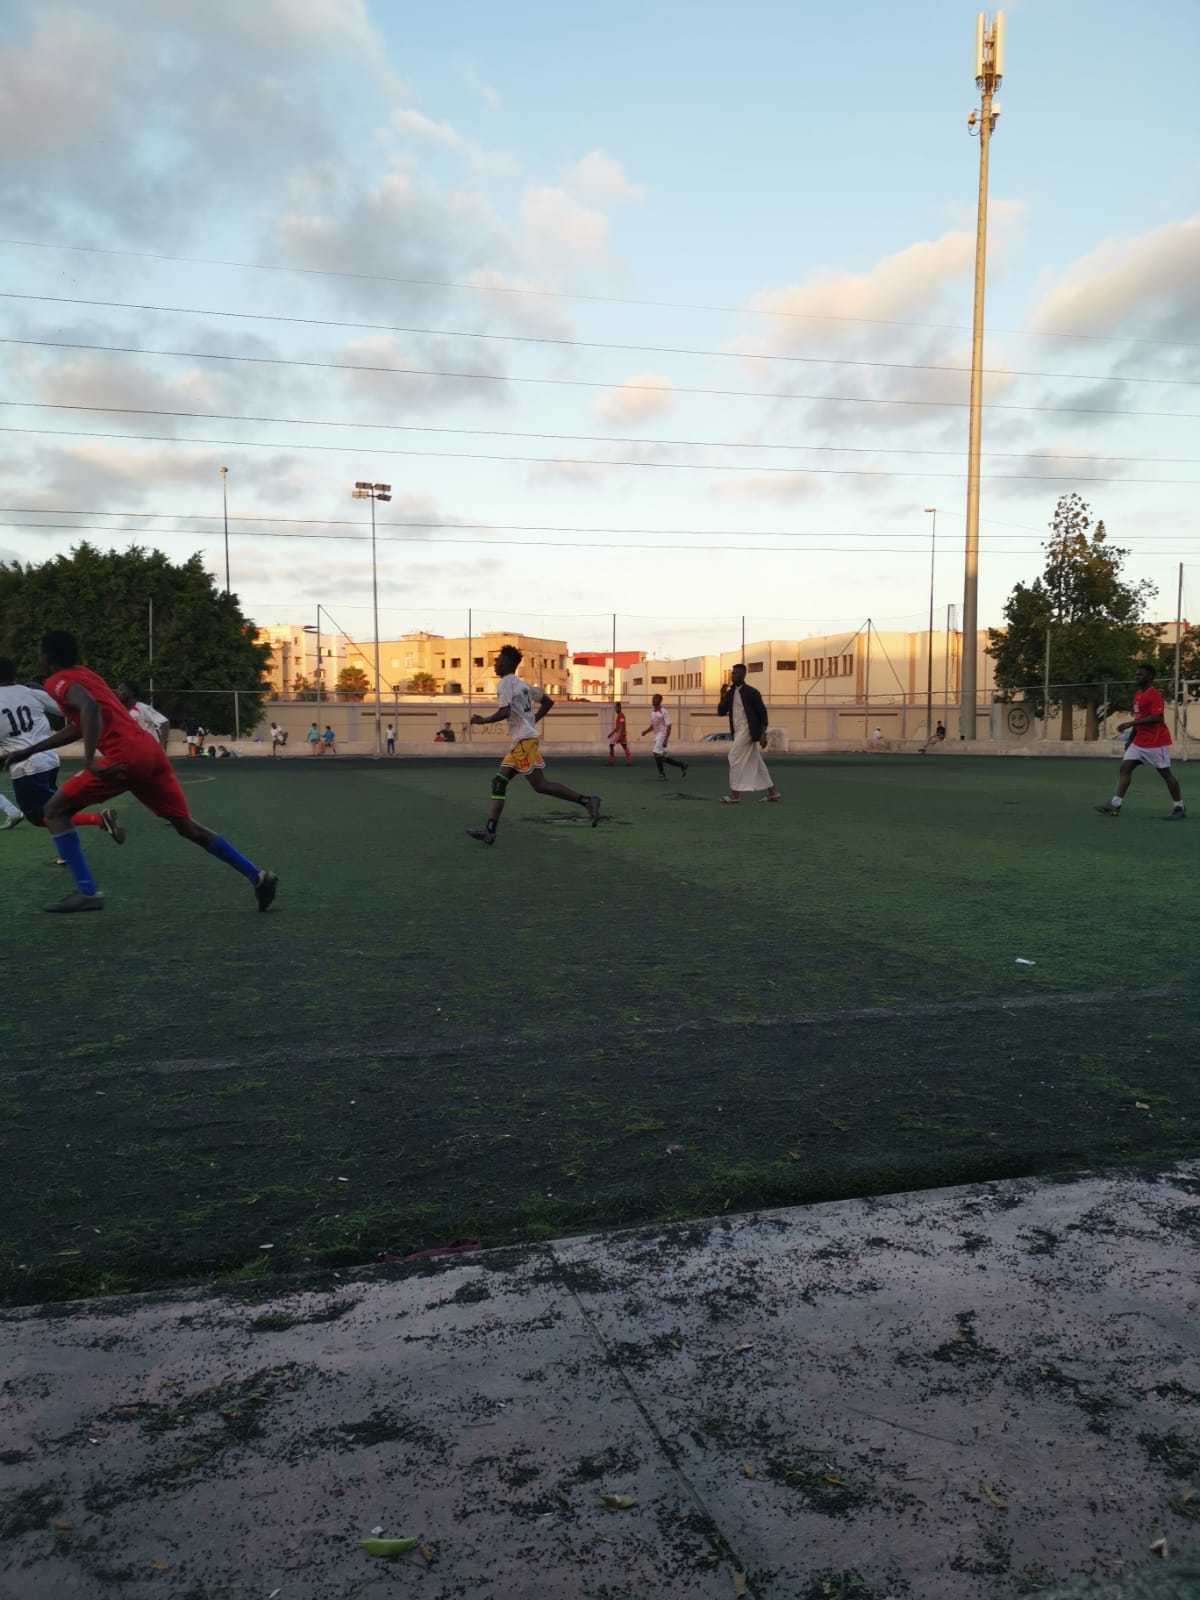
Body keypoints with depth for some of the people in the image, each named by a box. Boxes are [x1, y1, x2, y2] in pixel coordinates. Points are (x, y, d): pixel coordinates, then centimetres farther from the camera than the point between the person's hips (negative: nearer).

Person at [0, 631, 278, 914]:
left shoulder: (58, 681, 1)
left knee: (55, 810, 6)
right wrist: (28, 751, 43)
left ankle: (86, 892, -2)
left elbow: (90, 708, -21)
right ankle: (257, 877, 8)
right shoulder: (85, 675, 28)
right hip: (150, 750, 8)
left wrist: (90, 761, -26)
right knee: (187, 826, 13)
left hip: (124, 756, -8)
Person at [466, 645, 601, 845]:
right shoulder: (522, 683, 19)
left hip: (524, 740, -10)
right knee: (498, 782, 7)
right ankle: (489, 830, 4)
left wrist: (482, 720, -5)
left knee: (540, 785, -11)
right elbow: (548, 702, 23)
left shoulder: (506, 682, -8)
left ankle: (587, 801, -11)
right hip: (518, 742, 10)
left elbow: (504, 712, -19)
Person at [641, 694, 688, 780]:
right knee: (663, 757, 8)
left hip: (662, 735, -8)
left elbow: (668, 726, -15)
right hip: (656, 736, 8)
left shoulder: (663, 711, -12)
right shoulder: (652, 712, 13)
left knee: (657, 754, -17)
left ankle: (662, 774, -7)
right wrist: (646, 731, 5)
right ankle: (682, 765, 20)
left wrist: (666, 740, -23)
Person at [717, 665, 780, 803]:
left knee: (735, 757, -12)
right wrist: (723, 697, -6)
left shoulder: (751, 692, -9)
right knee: (755, 761, 10)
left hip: (748, 730, -8)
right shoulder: (731, 693, 10)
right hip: (738, 731, 8)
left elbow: (762, 712, -9)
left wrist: (763, 734, -14)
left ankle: (735, 794, -7)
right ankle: (773, 792, 16)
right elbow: (721, 712, 11)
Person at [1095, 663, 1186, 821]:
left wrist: (1130, 723, -29)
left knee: (1165, 773, 0)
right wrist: (1131, 738, 20)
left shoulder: (1155, 694, -15)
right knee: (1125, 768, -3)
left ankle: (1180, 807, 13)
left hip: (1156, 742, -9)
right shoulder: (1138, 694, 13)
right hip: (1139, 742, 9)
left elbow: (1156, 718, -26)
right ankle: (1115, 805, -8)